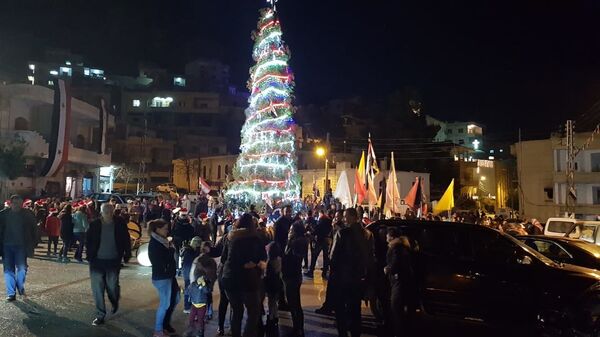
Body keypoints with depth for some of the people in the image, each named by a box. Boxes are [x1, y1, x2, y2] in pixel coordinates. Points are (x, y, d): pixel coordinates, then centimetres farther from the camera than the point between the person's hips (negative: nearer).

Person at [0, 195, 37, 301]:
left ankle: (20, 288, 20)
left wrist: (32, 245, -3)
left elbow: (33, 231, 0)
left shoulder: (28, 214, -3)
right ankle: (11, 293, 12)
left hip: (21, 246, -1)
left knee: (21, 268, -4)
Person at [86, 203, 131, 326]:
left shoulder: (120, 224, -7)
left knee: (112, 287, 4)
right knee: (97, 289, 4)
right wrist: (89, 256, -3)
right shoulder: (94, 225, -6)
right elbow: (88, 241, 3)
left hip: (113, 261, -1)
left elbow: (126, 240, 1)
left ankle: (115, 303, 38)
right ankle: (100, 315, 18)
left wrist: (127, 255, 1)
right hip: (97, 261, 1)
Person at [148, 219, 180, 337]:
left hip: (169, 275, 9)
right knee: (165, 303, 0)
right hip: (161, 277, -9)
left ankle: (166, 323, 34)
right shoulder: (154, 244, -17)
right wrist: (172, 249, -15)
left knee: (175, 299, 17)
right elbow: (163, 261, -23)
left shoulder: (162, 242, 11)